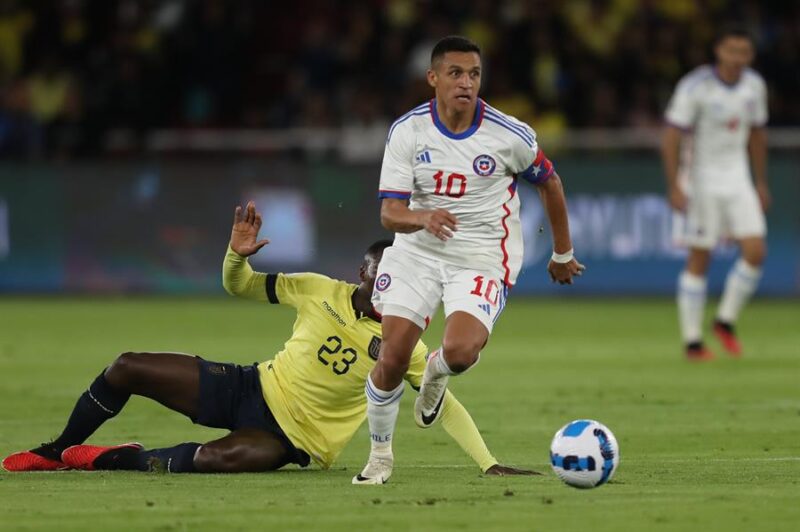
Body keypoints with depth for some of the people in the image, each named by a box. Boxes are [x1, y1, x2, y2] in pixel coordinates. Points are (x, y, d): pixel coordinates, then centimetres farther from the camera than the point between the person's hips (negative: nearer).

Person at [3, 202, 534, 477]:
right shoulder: (321, 292, -4)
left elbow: (448, 407, -11)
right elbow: (239, 286, 6)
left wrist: (490, 464, -20)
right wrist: (238, 255, -17)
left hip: (289, 436, -4)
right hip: (254, 387, 4)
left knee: (220, 457, -38)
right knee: (127, 368, -4)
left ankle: (112, 460, -14)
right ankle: (56, 451, 19)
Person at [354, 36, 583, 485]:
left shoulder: (510, 135, -13)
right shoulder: (407, 132, -9)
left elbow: (550, 183, 6)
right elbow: (390, 213, -13)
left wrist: (563, 255, 15)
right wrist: (424, 218, -37)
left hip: (483, 257, -2)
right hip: (418, 250, 2)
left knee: (460, 351, -27)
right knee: (392, 359, -7)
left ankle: (437, 373, 14)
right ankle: (381, 455, 18)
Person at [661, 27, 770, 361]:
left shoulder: (754, 86, 2)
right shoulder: (695, 87, -16)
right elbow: (671, 139, -15)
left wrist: (761, 183, 17)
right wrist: (674, 188, -21)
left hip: (737, 177, 5)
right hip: (701, 180, -5)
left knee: (755, 253, -6)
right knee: (699, 259, -3)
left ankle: (726, 321, 13)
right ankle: (692, 342, 6)